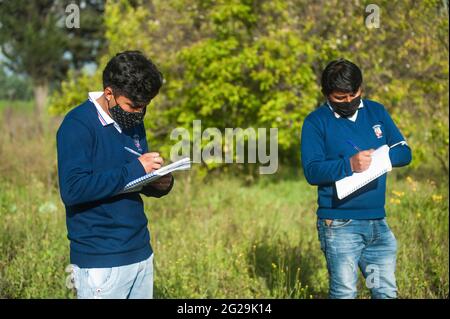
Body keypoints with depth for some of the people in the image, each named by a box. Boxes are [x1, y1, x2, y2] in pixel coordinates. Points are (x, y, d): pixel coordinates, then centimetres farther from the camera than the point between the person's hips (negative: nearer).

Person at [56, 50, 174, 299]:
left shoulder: (133, 122, 10)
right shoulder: (78, 125, -13)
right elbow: (72, 189, -24)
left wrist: (161, 183, -4)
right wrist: (134, 170, -23)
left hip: (141, 252, 7)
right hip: (100, 261, -7)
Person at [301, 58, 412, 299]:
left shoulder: (377, 112, 11)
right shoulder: (315, 122, -3)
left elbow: (404, 152, 8)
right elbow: (311, 171, -13)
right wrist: (349, 165, -28)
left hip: (378, 223, 5)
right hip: (339, 225, -5)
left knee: (387, 292, 10)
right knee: (344, 294, -2)